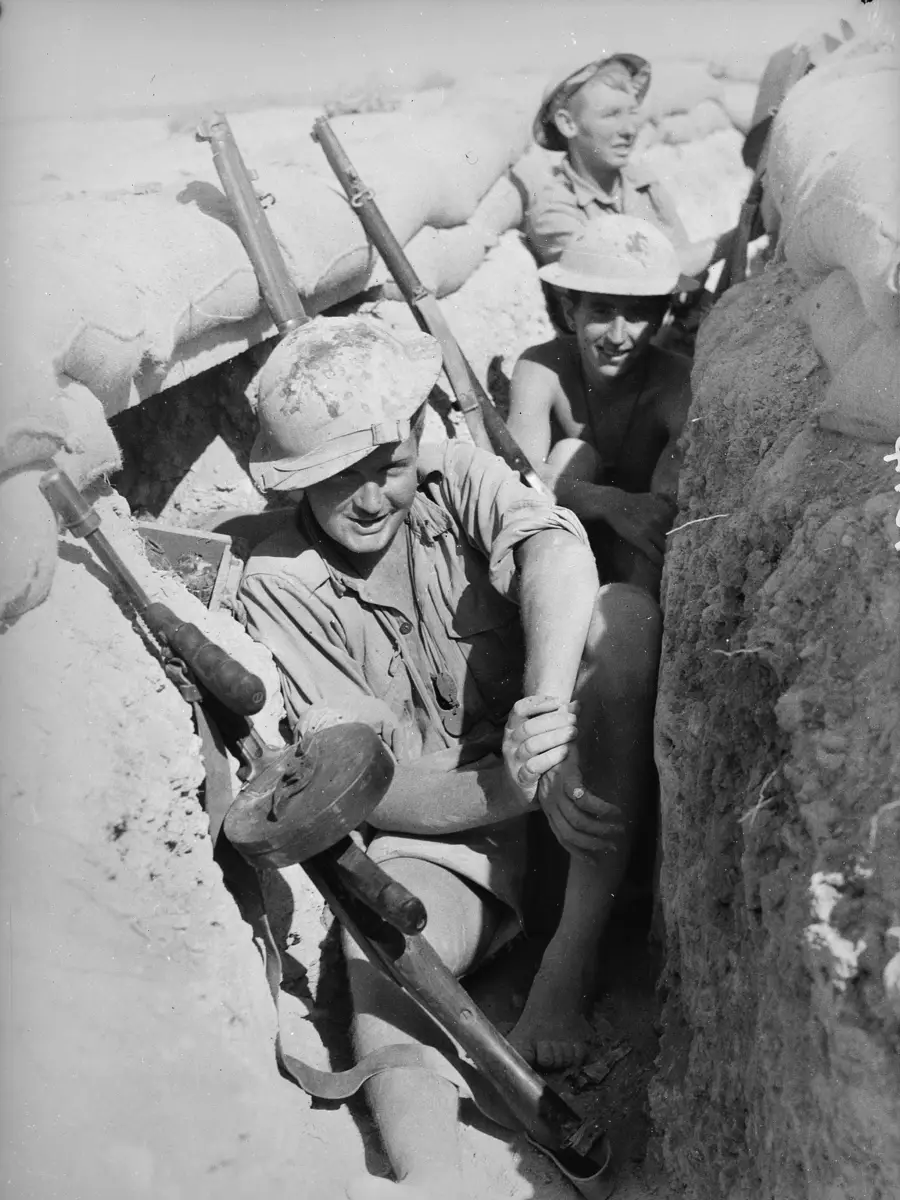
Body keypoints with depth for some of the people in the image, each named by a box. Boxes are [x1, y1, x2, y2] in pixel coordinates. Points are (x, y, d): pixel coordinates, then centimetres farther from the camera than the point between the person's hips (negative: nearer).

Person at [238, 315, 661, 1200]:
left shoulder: (459, 480, -2)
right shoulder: (277, 586, -8)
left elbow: (558, 554, -26)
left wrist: (547, 705, -46)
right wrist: (515, 786, -31)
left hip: (578, 795, 2)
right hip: (436, 831, -1)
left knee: (624, 614, -24)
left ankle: (572, 954, -20)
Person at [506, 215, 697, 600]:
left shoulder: (679, 385, -26)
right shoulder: (542, 369, -21)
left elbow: (674, 511, -35)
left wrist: (555, 486, -45)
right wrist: (612, 503, -45)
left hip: (641, 565, -1)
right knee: (571, 453, -25)